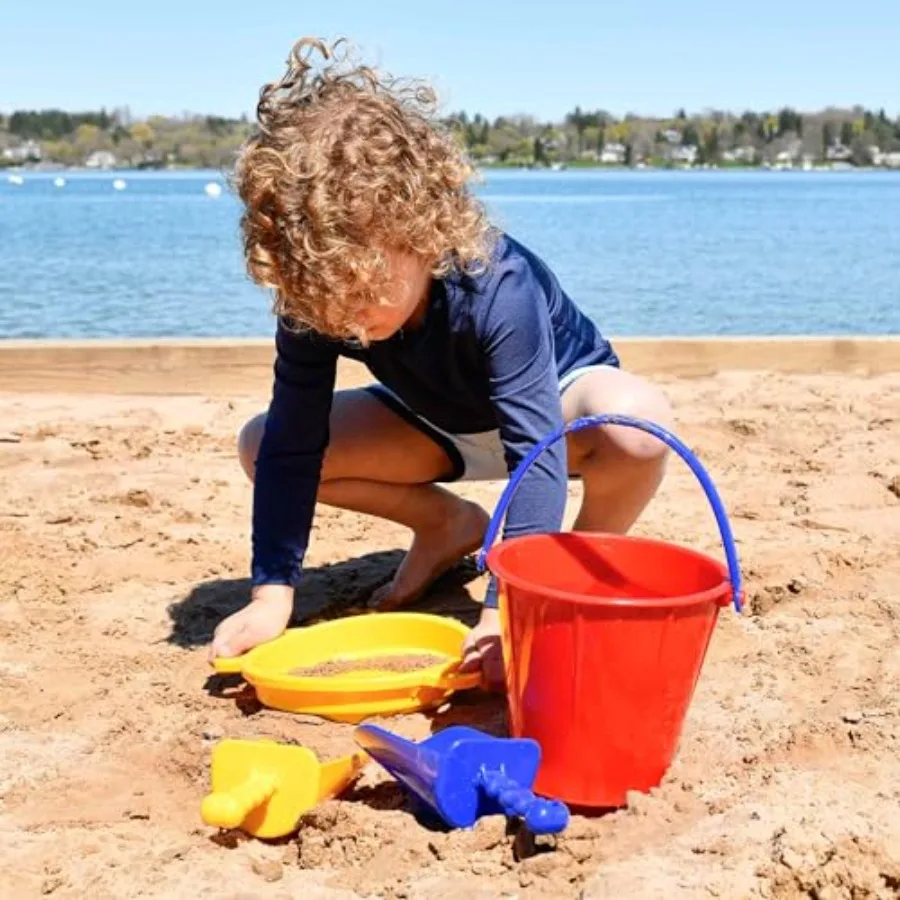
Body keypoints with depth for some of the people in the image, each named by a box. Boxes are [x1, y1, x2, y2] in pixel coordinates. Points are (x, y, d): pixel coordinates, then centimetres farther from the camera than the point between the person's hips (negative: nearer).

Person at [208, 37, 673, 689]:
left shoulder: (498, 288, -41)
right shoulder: (315, 301, -27)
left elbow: (535, 449, -43)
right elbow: (293, 446, -23)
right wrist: (272, 595, -30)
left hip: (557, 394, -4)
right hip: (441, 424, 5)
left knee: (639, 422, -41)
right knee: (261, 442, -13)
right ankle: (446, 525, 6)